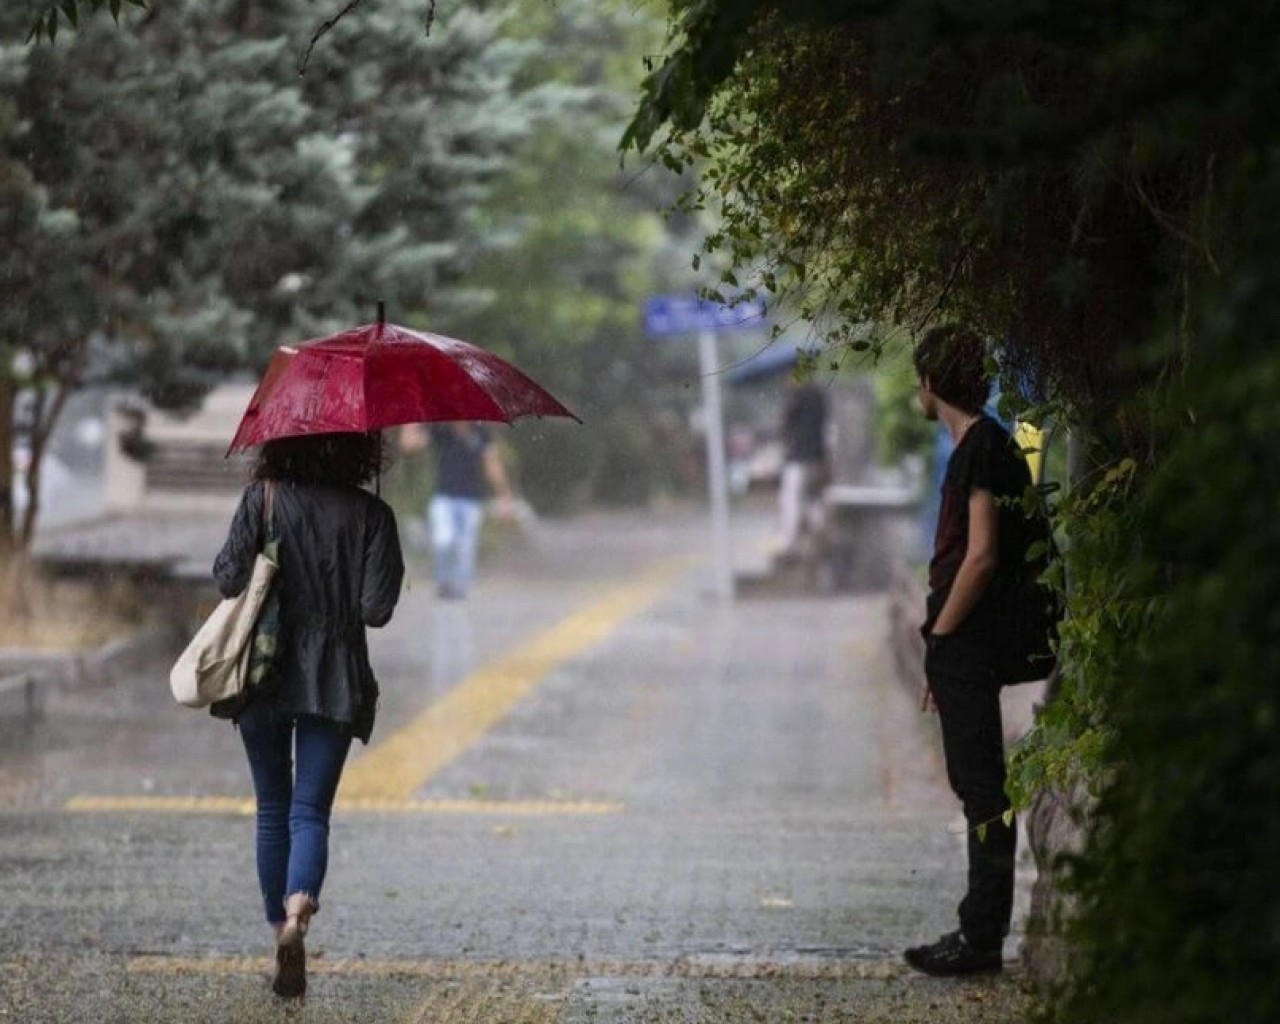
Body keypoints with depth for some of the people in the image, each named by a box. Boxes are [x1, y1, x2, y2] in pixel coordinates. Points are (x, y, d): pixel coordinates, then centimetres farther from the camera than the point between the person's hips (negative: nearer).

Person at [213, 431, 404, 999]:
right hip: (334, 682, -1)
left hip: (264, 676, 1)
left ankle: (282, 931, 16)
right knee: (310, 810, -1)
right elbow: (376, 608, -7)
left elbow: (229, 579, -8)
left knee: (273, 811, 14)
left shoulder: (262, 500, -4)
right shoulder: (370, 515, -3)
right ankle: (298, 912, -28)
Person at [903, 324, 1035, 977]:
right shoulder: (978, 446, 17)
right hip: (967, 647, 10)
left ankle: (981, 938, -6)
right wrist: (940, 653, 19)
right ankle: (981, 931, 18)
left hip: (967, 646, -10)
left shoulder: (983, 450, -14)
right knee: (980, 789, 13)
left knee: (981, 789, -7)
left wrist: (941, 636, -14)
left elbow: (980, 556, -21)